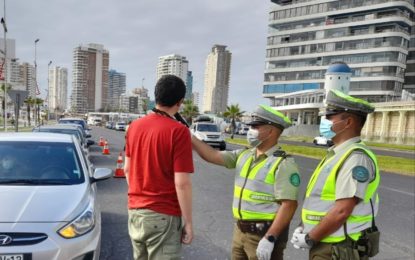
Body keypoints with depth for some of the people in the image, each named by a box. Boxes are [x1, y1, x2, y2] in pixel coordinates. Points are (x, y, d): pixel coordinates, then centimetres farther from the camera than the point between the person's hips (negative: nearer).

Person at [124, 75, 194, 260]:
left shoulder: (135, 126, 2)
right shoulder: (179, 131, -18)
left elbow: (127, 169, 10)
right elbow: (182, 183, -19)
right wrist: (188, 223, -10)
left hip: (135, 210, 7)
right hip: (163, 216, -6)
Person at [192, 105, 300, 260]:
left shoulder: (283, 164, -17)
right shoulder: (243, 155, 5)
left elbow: (289, 205, -21)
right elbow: (213, 156, 2)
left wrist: (270, 238, -24)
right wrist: (189, 136, -1)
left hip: (264, 234, -7)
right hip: (240, 230, 7)